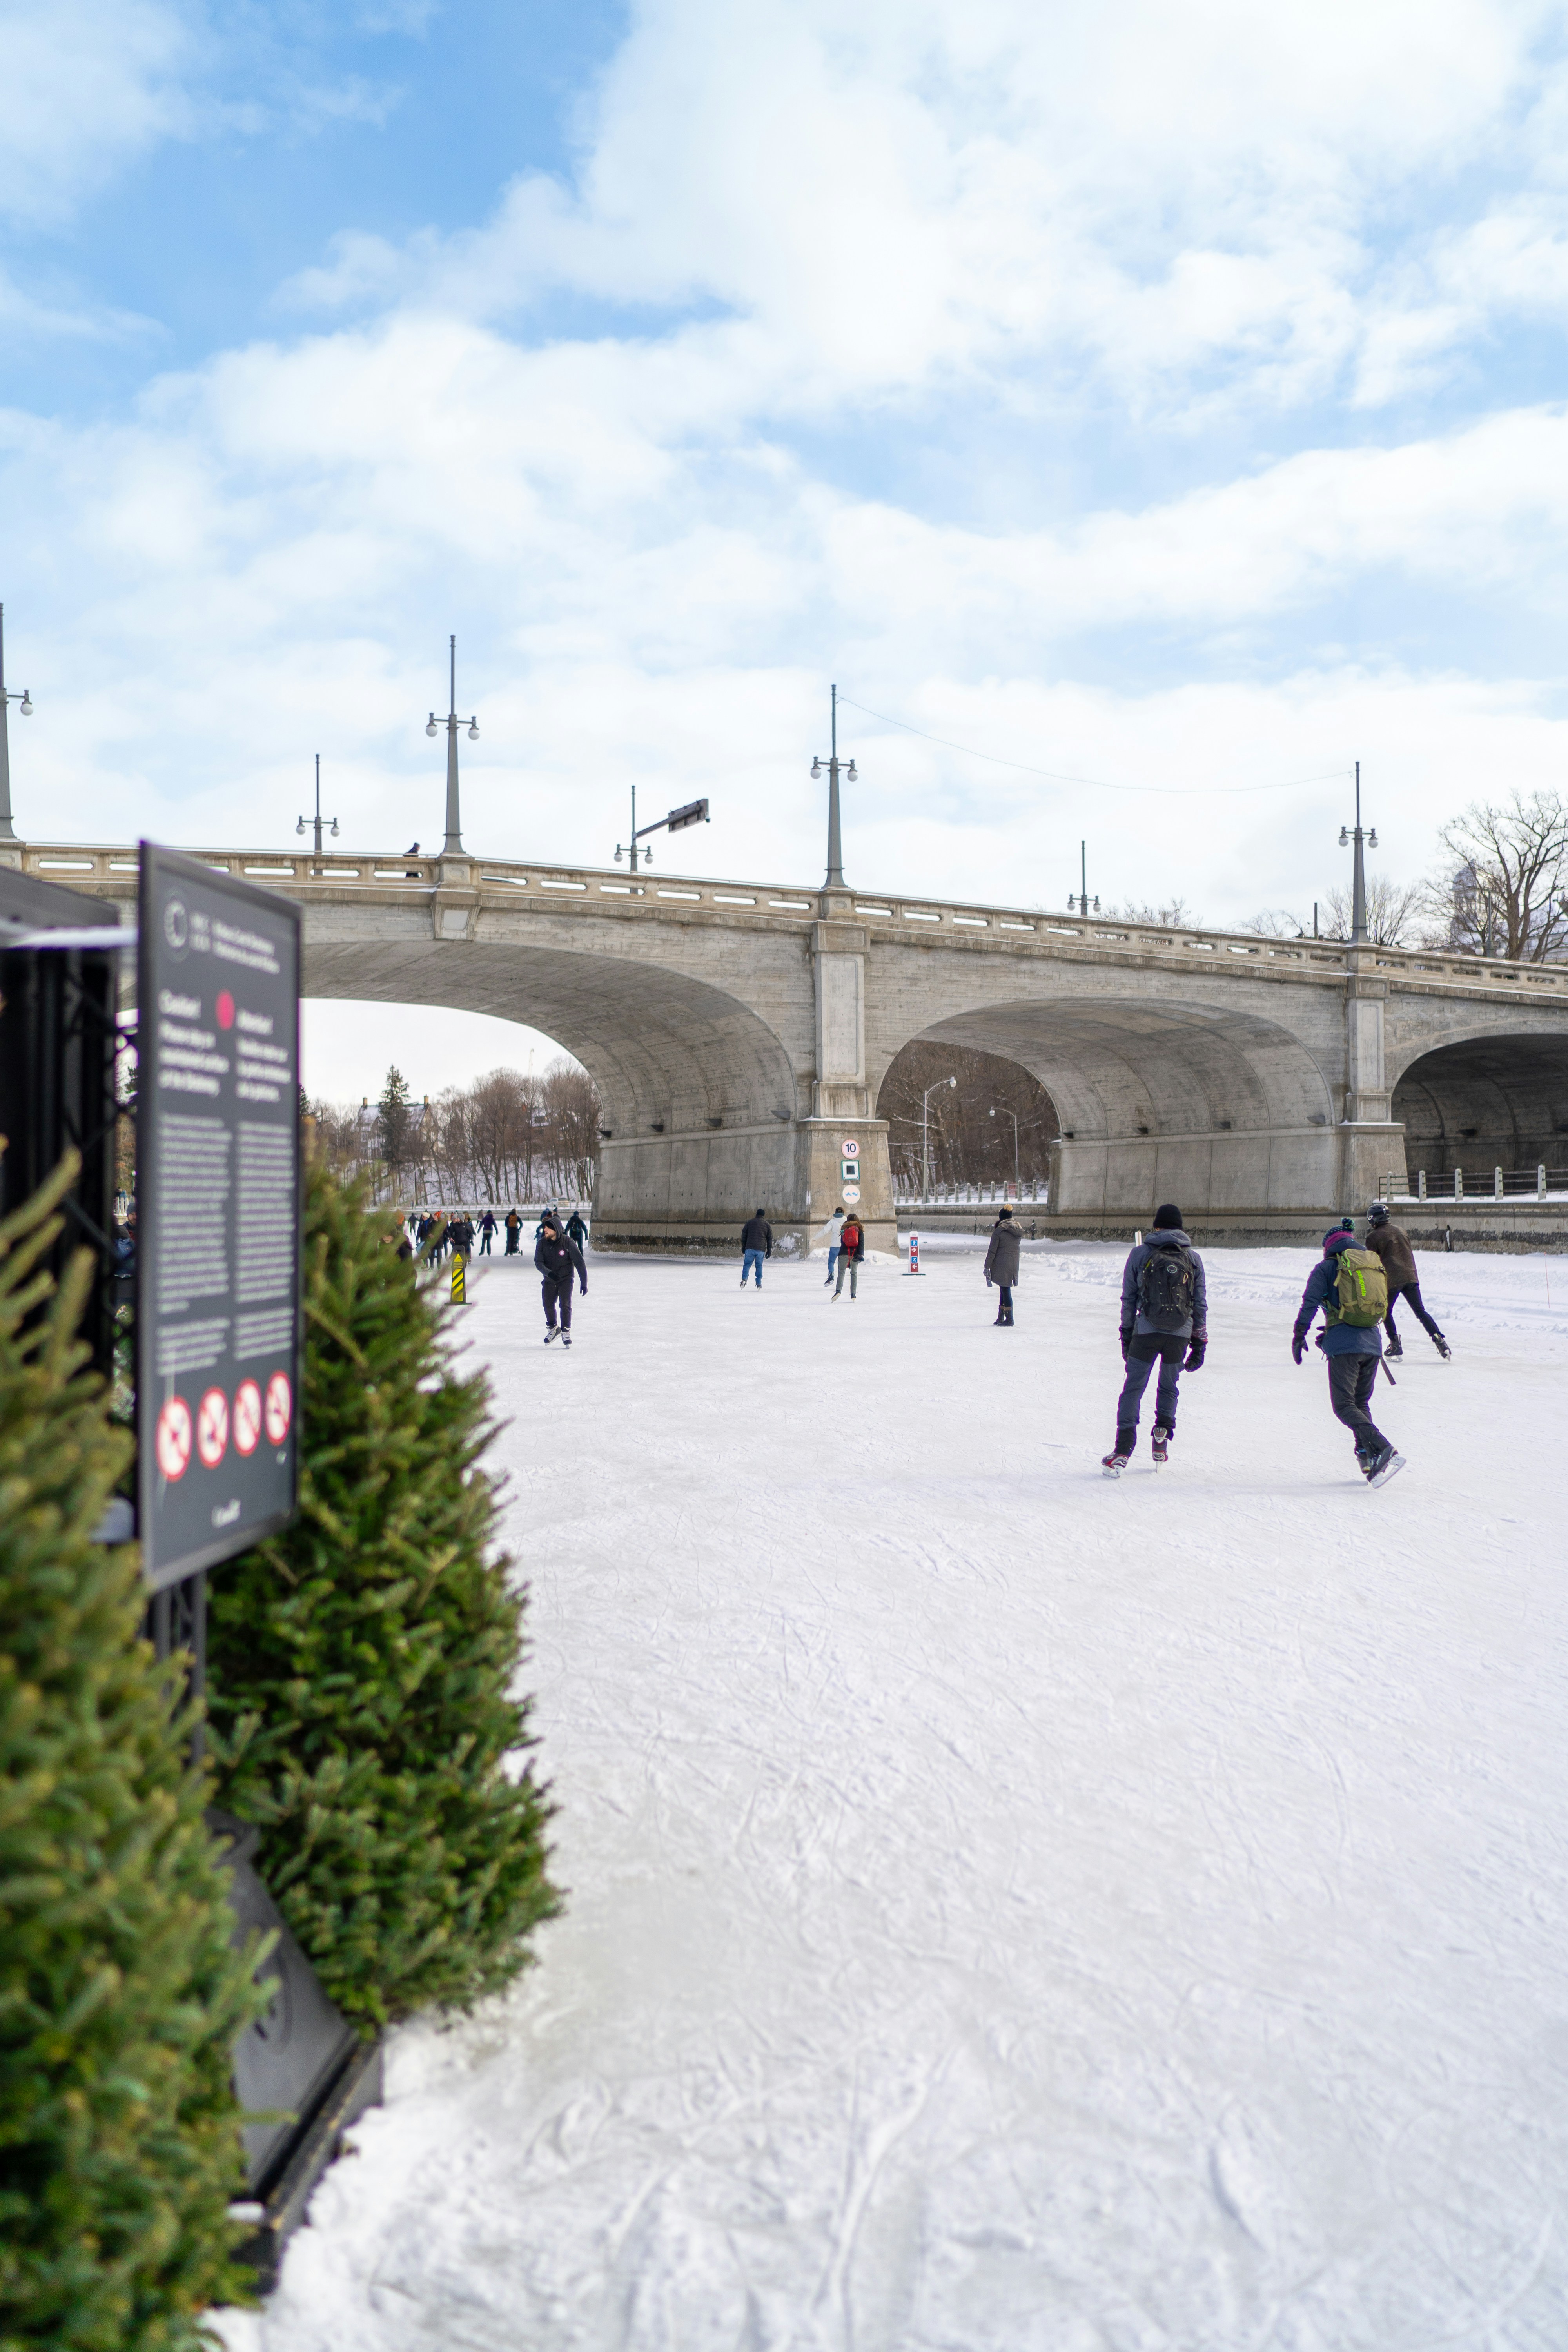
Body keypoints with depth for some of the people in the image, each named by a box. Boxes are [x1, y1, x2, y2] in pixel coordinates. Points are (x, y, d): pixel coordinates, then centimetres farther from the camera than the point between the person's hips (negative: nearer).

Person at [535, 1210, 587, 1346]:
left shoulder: (568, 1243, -18)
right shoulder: (542, 1243, -8)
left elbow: (579, 1263, -15)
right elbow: (538, 1262, -12)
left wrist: (584, 1283, -18)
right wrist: (549, 1273, -32)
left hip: (566, 1279, -3)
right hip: (549, 1280, 3)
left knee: (565, 1305, -14)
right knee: (548, 1305, 5)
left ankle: (566, 1331, 0)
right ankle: (552, 1329, 30)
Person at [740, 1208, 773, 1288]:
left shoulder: (749, 1222, 8)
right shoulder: (767, 1225, 9)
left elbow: (744, 1236, 8)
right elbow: (770, 1239, 10)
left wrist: (743, 1247, 14)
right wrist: (769, 1251, 15)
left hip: (750, 1248, 0)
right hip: (761, 1250, 0)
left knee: (747, 1264, 7)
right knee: (759, 1266, 13)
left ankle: (744, 1279, -17)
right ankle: (759, 1284, 9)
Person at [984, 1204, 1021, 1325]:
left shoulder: (999, 1231, -11)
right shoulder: (1018, 1231, 7)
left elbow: (992, 1252, -11)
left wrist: (987, 1267, -3)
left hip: (1001, 1266, -6)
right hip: (1014, 1265, 6)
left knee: (1005, 1291, -2)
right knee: (1005, 1290, 15)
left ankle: (1009, 1319, 1)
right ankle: (1001, 1318, 21)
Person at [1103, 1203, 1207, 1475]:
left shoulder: (1139, 1254, 2)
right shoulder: (1194, 1259, 6)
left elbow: (1129, 1299, 4)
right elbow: (1201, 1305, 8)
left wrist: (1126, 1335, 12)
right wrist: (1200, 1343, 14)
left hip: (1146, 1332, -1)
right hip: (1180, 1336, 1)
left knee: (1133, 1389, 5)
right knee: (1168, 1387, 21)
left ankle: (1123, 1452, 0)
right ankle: (1162, 1442, 16)